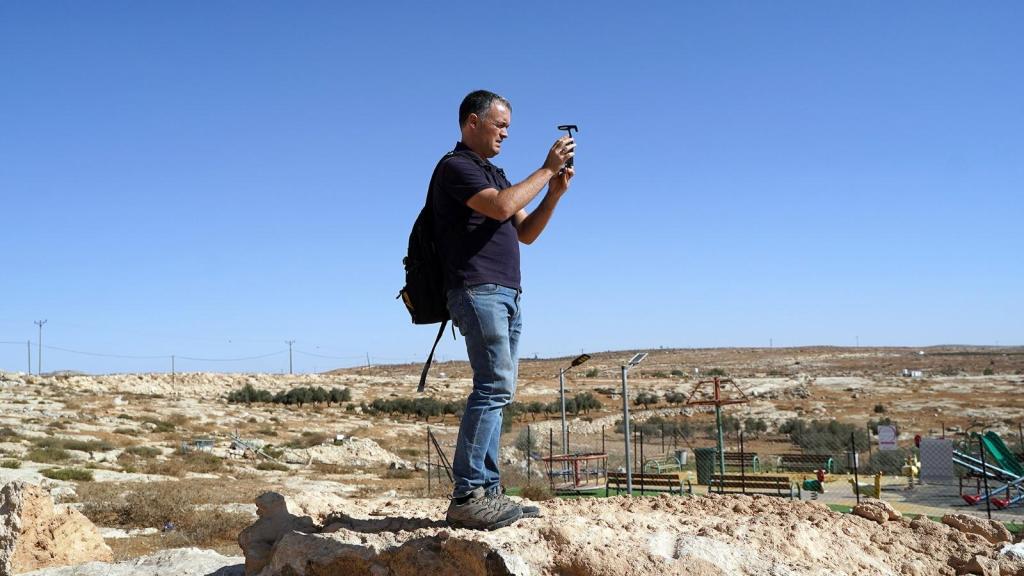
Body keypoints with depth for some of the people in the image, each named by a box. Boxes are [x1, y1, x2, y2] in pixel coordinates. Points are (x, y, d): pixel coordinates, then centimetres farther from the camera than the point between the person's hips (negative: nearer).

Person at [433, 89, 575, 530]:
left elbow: (526, 233, 22)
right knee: (496, 385, -18)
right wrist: (547, 169, -7)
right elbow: (501, 207, -18)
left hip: (506, 295, 10)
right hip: (477, 290, -9)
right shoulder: (455, 167, -2)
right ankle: (467, 495, -19)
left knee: (495, 391, 5)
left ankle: (487, 492, 6)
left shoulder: (494, 173, 27)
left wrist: (554, 193, 7)